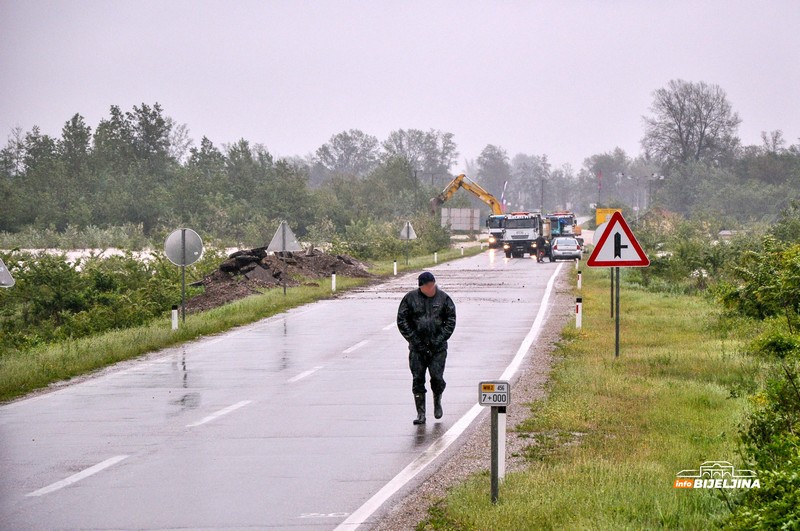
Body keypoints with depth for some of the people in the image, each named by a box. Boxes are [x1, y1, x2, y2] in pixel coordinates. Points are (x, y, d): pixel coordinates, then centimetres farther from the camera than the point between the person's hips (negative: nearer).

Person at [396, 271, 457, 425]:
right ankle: (420, 413, 5)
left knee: (437, 378, -6)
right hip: (417, 348, 0)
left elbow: (451, 320, 4)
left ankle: (437, 401, 25)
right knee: (418, 380, -2)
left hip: (437, 348, 0)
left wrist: (440, 339, -6)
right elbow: (402, 321, 0)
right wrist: (414, 339, -7)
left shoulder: (443, 298, 1)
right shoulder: (410, 298, -1)